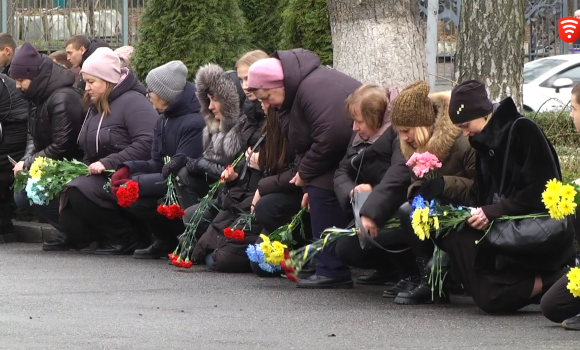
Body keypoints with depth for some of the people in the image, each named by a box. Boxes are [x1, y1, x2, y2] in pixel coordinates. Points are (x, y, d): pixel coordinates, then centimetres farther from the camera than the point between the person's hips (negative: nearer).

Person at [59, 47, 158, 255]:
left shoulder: (133, 101, -11)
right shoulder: (96, 108, 19)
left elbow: (147, 144, -24)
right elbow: (91, 154, 25)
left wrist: (108, 163, -26)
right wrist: (82, 169, 4)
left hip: (130, 179, -10)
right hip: (102, 179, 10)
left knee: (79, 191, -29)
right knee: (70, 223, -7)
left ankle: (127, 238, -15)